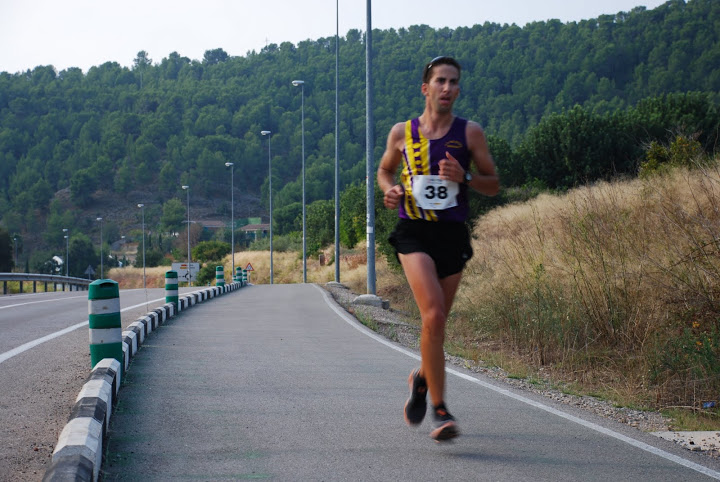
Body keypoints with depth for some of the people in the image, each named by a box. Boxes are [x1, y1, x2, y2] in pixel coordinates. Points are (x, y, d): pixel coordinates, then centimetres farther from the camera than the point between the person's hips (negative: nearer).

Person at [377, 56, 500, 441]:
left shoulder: (469, 133, 3)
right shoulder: (402, 133, 5)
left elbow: (493, 185, 7)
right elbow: (384, 170, 22)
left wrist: (464, 177, -13)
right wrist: (390, 190, 0)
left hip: (453, 235, 2)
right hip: (414, 234, -2)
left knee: (436, 321, 10)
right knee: (433, 316, -20)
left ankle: (422, 379, 42)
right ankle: (439, 410, -15)